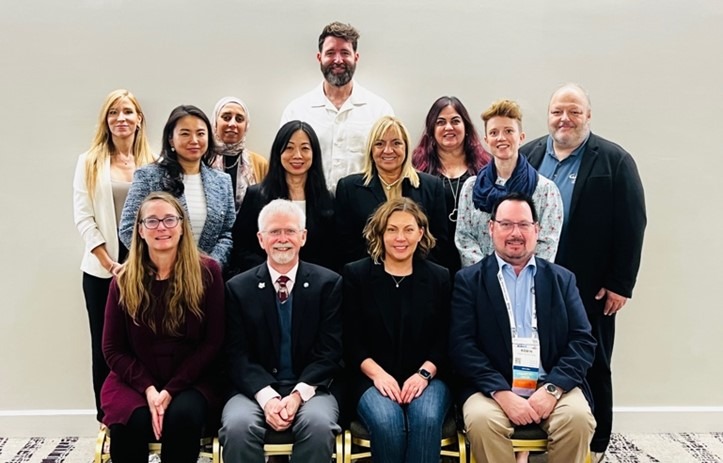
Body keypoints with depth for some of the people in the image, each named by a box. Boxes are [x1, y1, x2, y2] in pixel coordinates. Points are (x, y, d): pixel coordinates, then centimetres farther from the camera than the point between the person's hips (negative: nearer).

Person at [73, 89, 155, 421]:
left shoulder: (153, 163, 6)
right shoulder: (89, 162, 6)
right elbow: (83, 216, -1)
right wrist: (109, 262, -9)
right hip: (102, 269, 0)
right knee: (105, 345, 7)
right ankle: (108, 419, 16)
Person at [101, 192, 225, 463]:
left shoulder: (207, 272, -3)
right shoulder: (124, 281, 2)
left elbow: (213, 342, -4)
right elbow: (113, 349, 4)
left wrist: (171, 390, -13)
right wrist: (148, 388, -13)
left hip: (192, 380, -1)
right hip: (135, 380, 1)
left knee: (183, 416, -32)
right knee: (132, 423, -30)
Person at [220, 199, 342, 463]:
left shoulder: (329, 284, 4)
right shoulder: (238, 288, 6)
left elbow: (330, 353, 0)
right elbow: (237, 356, 0)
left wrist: (298, 395, -15)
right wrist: (267, 397, -17)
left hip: (309, 388, 0)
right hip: (256, 390, 0)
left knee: (319, 424, -31)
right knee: (237, 425, -30)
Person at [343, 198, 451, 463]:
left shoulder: (440, 278, 9)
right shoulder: (356, 275, 5)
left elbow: (445, 339, 4)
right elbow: (349, 339, 1)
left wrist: (424, 373, -14)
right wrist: (377, 374, -15)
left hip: (427, 376, 1)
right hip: (373, 377, -1)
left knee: (427, 419, -31)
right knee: (386, 421, -32)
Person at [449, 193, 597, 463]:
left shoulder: (562, 279, 13)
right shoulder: (469, 280, 6)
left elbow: (583, 341, 4)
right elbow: (462, 345, -4)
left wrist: (552, 388, -12)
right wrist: (502, 394, -17)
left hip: (552, 385, 2)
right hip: (492, 388, -1)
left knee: (578, 418, -27)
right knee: (481, 420, -31)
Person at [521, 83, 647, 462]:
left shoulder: (615, 161, -4)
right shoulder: (526, 156, 6)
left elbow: (631, 225, -7)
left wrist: (620, 284, -10)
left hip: (590, 289, -3)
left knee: (592, 367, 10)